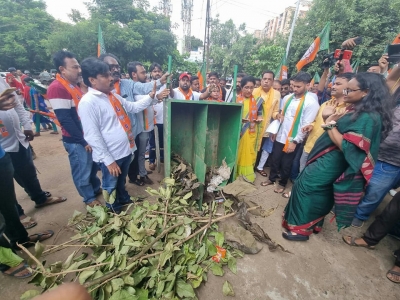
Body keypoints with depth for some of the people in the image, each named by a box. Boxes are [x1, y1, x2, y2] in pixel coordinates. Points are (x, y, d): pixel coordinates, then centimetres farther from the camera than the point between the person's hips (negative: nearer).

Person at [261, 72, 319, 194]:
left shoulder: (311, 102, -13)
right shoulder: (288, 97, 6)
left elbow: (306, 125, -15)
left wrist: (295, 141, -17)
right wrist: (275, 130, 11)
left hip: (292, 140, -5)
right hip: (280, 136, 5)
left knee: (286, 164, 11)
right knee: (274, 160, 16)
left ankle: (282, 183, 33)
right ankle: (272, 178, 38)